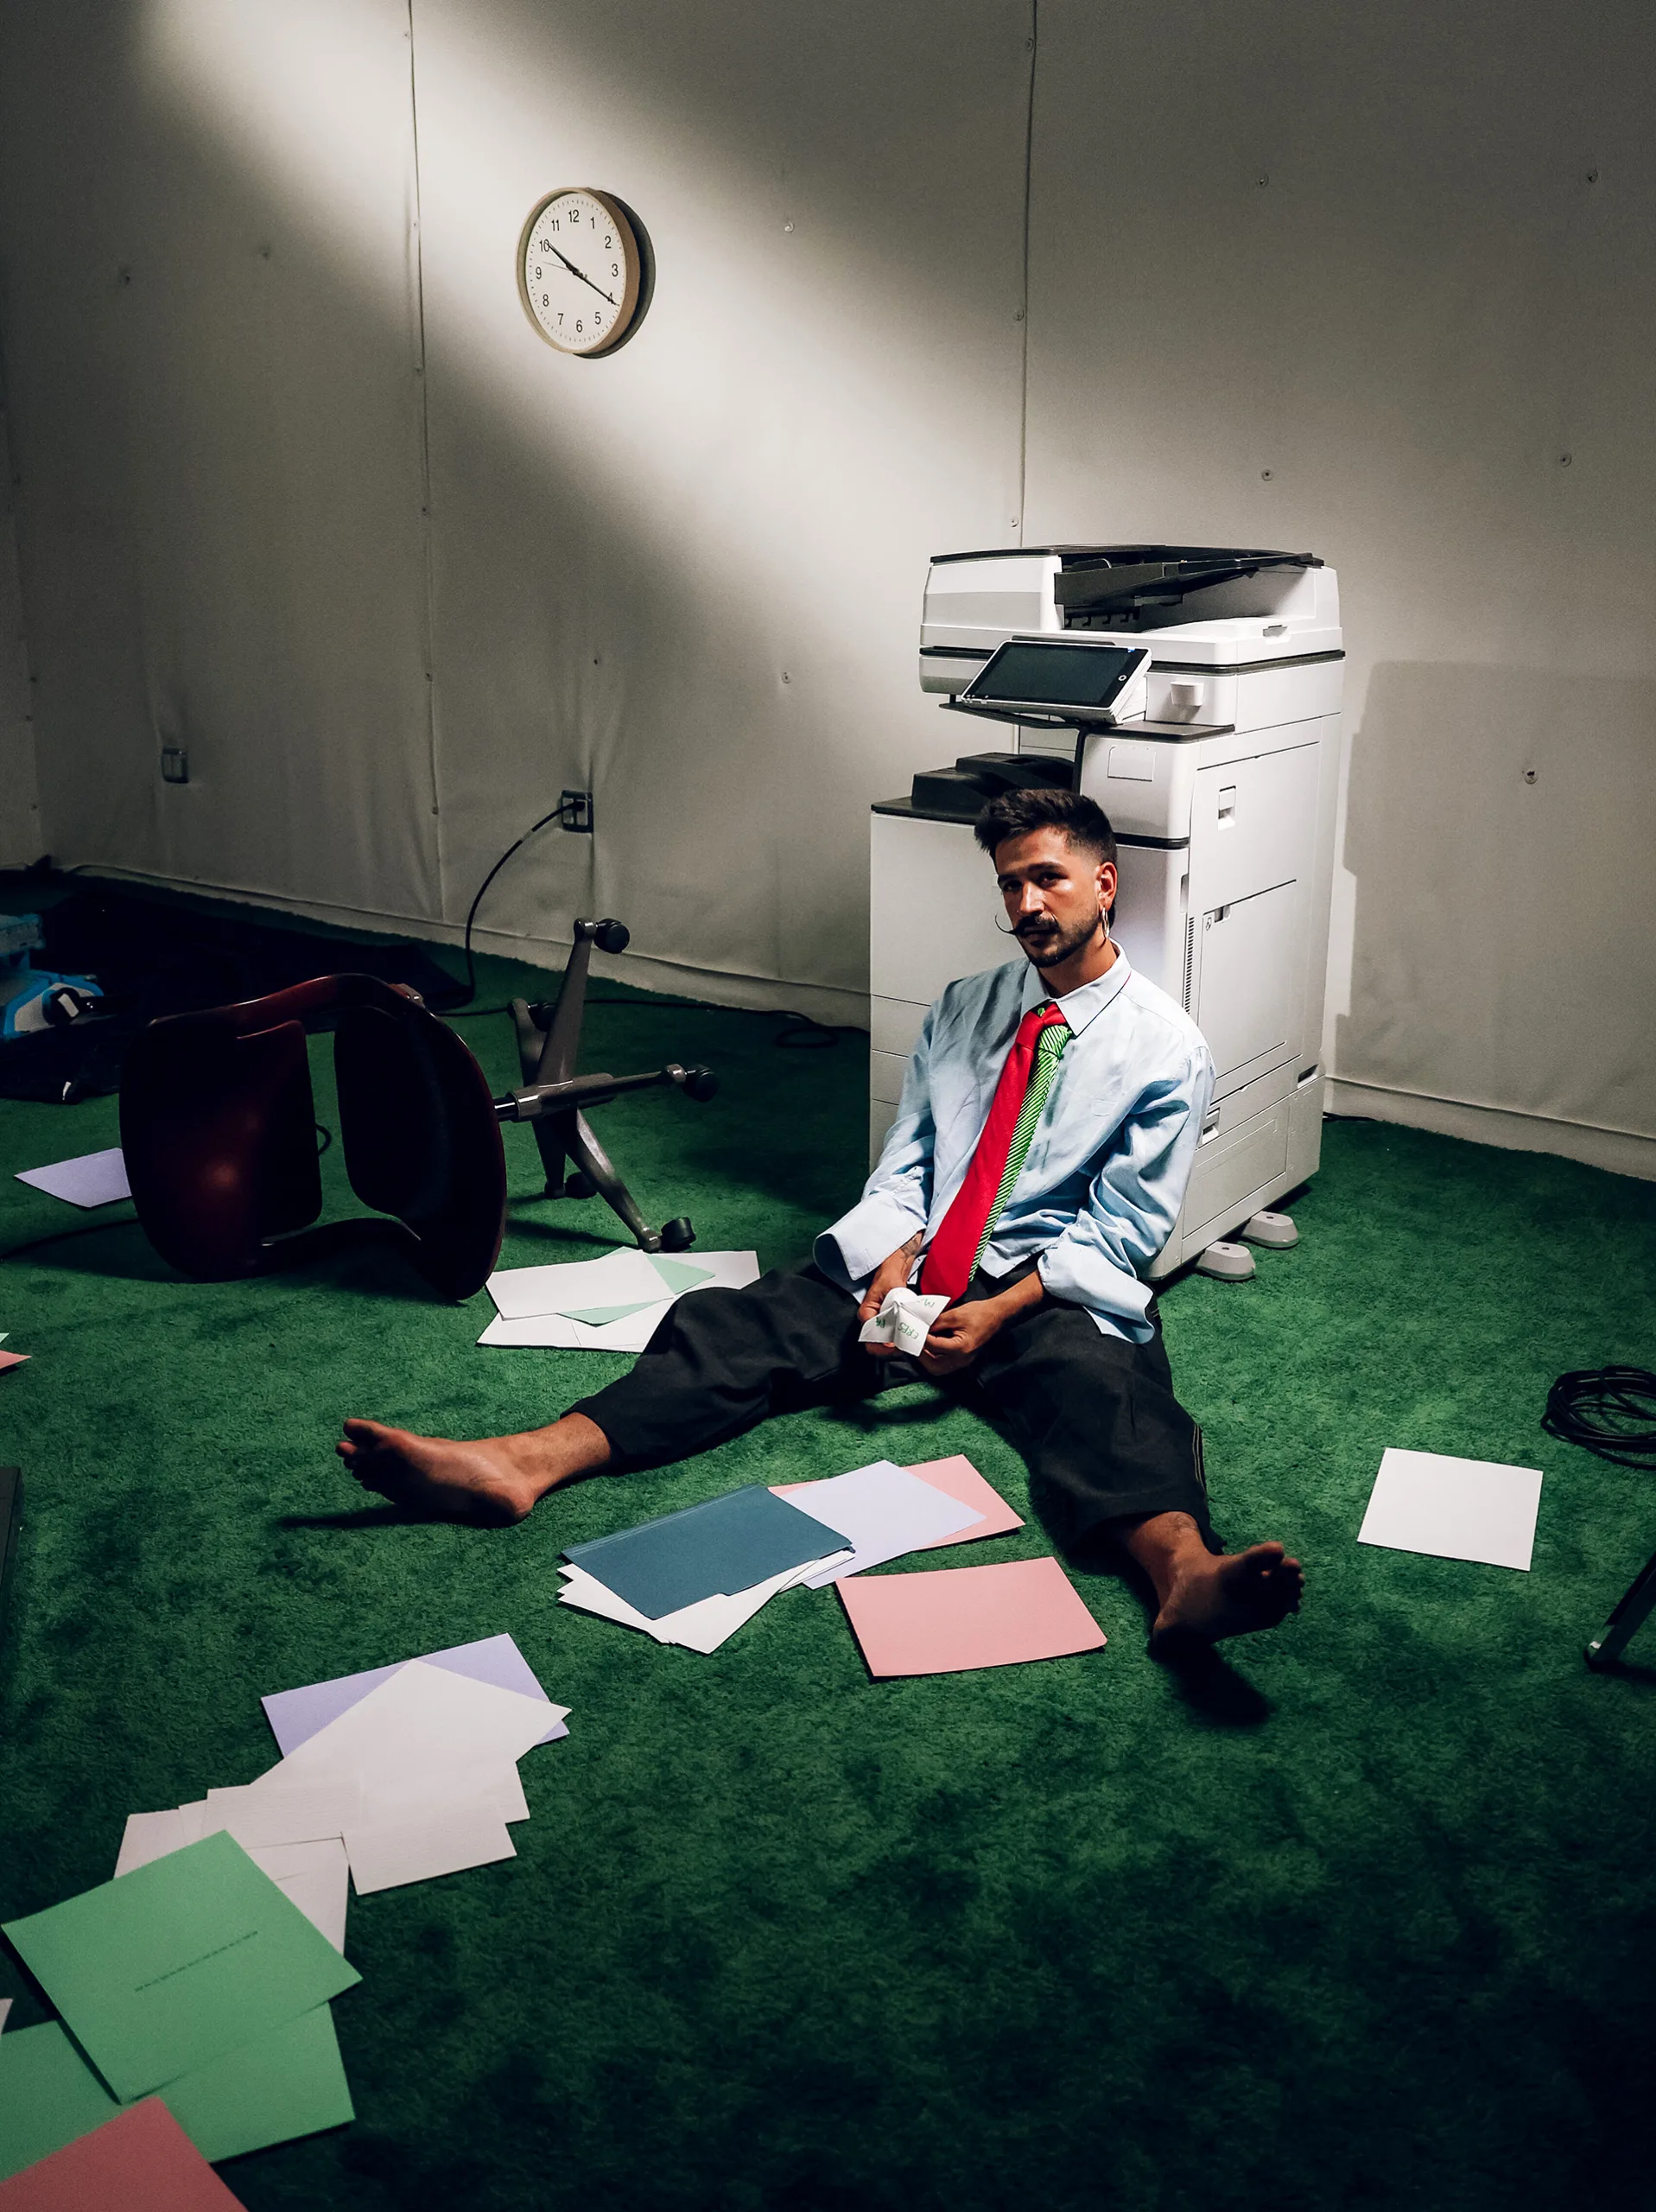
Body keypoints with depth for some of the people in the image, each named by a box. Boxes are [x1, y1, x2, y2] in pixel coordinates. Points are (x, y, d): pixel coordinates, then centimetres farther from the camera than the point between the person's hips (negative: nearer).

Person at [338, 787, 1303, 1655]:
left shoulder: (1168, 1047, 2)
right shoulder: (963, 1008, 17)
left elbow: (1122, 1234, -3)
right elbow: (906, 1162, 13)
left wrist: (998, 1312, -17)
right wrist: (892, 1262, -9)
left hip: (1053, 1292, -4)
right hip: (909, 1270, 4)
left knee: (1102, 1390, -38)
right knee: (737, 1324, -20)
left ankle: (1185, 1574, -69)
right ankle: (518, 1466, -38)